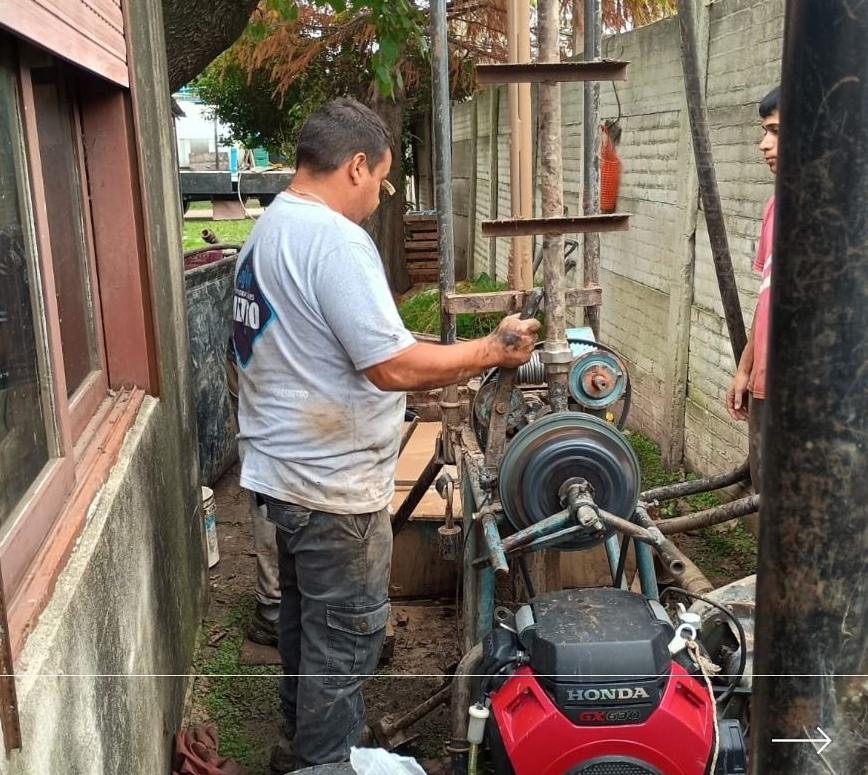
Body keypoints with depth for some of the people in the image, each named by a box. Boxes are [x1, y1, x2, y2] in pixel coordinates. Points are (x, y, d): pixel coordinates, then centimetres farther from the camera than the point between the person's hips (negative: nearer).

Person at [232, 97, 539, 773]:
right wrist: (493, 349, -15)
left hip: (283, 468, 10)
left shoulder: (268, 230, 10)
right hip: (332, 484, -10)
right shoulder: (336, 240, -23)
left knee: (307, 616, 25)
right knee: (347, 636, 7)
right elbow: (392, 366, -27)